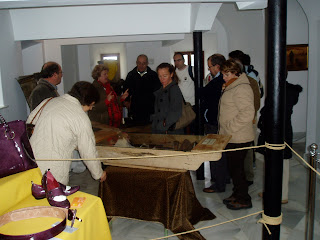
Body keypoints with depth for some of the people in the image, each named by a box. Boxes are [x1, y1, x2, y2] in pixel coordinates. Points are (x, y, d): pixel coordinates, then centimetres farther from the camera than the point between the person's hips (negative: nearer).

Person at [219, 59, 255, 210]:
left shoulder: (241, 88, -18)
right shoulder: (230, 87, 15)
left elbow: (248, 113, -27)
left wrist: (230, 127, -21)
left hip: (238, 138, -10)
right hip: (231, 137, 10)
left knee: (236, 168, 0)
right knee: (233, 167, 18)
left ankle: (243, 200, 14)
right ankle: (237, 195, 32)